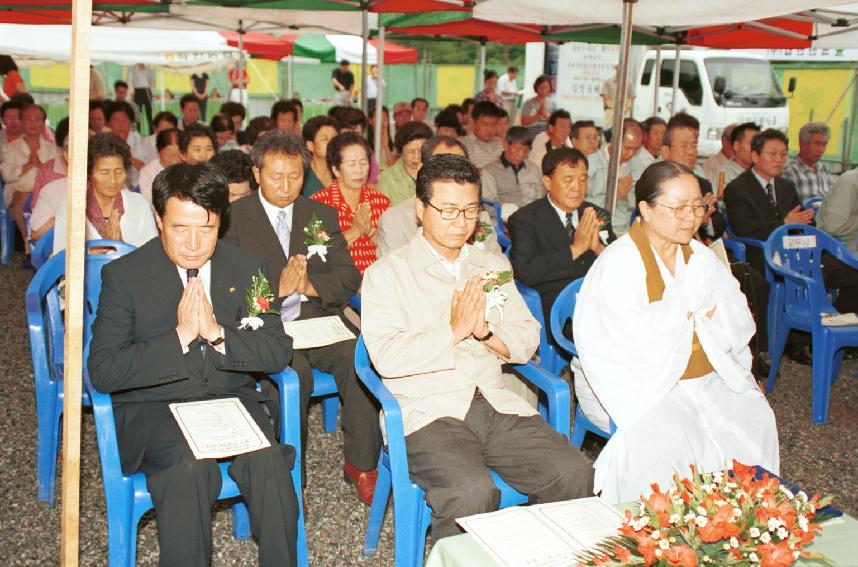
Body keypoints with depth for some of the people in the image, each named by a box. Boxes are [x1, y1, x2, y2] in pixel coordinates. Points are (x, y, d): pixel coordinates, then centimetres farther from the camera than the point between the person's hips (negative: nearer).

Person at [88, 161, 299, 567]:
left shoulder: (245, 268, 5)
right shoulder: (124, 275, -4)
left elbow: (278, 351, 0)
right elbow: (103, 372, -12)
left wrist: (217, 333, -17)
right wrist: (180, 336, -22)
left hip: (230, 398, 3)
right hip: (152, 407, -2)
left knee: (267, 459, -27)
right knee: (189, 465, -33)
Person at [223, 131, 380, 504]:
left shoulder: (323, 215, 16)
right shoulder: (233, 218, 6)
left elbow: (348, 278, 9)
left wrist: (311, 285, -11)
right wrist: (278, 288, -18)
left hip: (318, 318, 3)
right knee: (295, 369, -34)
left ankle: (361, 462, -9)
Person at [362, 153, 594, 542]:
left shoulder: (493, 266, 18)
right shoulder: (386, 274, 2)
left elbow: (528, 341, 12)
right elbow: (386, 357, -12)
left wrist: (485, 331, -7)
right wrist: (454, 331, -9)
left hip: (495, 405, 5)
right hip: (429, 412, -5)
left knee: (575, 474, -16)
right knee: (471, 492, -32)